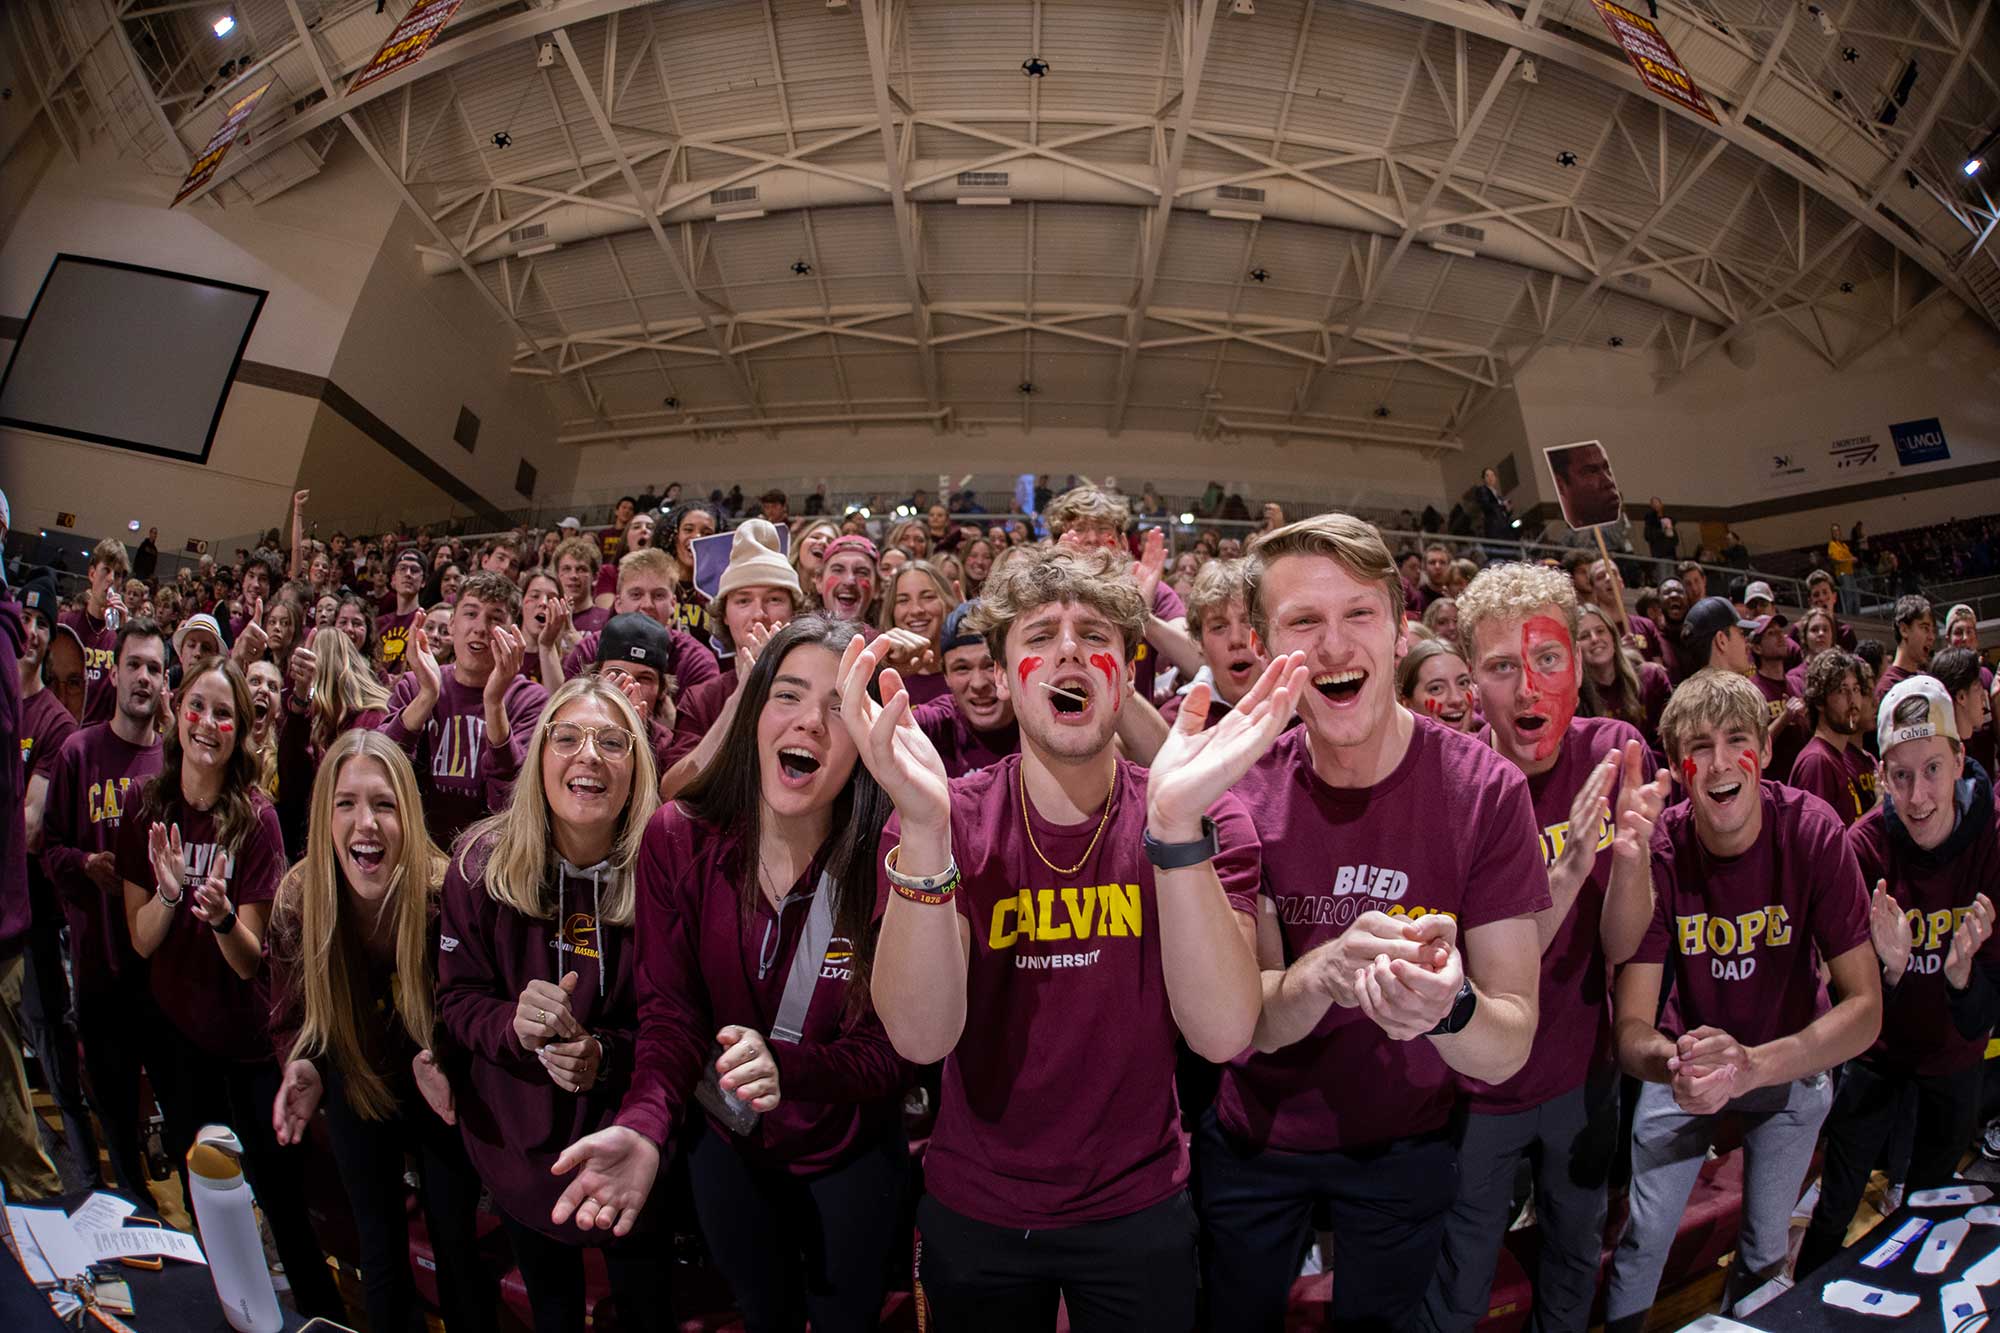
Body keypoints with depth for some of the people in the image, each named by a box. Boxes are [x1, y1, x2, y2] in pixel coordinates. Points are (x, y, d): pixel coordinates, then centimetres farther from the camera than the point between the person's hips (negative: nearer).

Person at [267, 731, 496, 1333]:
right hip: (356, 1091, 2)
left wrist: (441, 1057, -32)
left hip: (441, 1096, -2)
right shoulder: (296, 902, -18)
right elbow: (291, 1019, -4)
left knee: (458, 1248, 11)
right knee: (380, 1255, 17)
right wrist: (301, 1069, -24)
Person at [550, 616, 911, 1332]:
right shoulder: (678, 839, -19)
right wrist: (642, 1127, -32)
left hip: (852, 1152, -2)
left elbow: (891, 1050, -21)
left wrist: (786, 1068, -39)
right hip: (727, 1143, 2)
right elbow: (670, 1013, -15)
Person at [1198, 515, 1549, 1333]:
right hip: (1253, 1141, 1)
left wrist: (1448, 1007, -44)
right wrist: (1323, 972, -40)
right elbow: (1251, 1021, -18)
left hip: (1404, 1147, 0)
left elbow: (1508, 1052, -21)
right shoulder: (1245, 789, -16)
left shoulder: (1485, 790, -20)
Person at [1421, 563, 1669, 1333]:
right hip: (1478, 1094, -3)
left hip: (1585, 1074, 4)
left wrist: (1633, 854, -33)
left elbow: (1619, 946, -13)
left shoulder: (1616, 756, -14)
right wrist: (1567, 872, -39)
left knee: (1576, 1260, 28)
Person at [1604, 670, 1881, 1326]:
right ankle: (1620, 1327, 31)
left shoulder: (1813, 832, -24)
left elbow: (1865, 1007, -24)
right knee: (1645, 1236, 3)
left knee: (1766, 1244, 16)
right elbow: (1631, 1026, -24)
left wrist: (1751, 1065, -40)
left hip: (1793, 1062, 1)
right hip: (1688, 1058, -1)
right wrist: (1672, 1063, -48)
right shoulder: (1656, 853, -25)